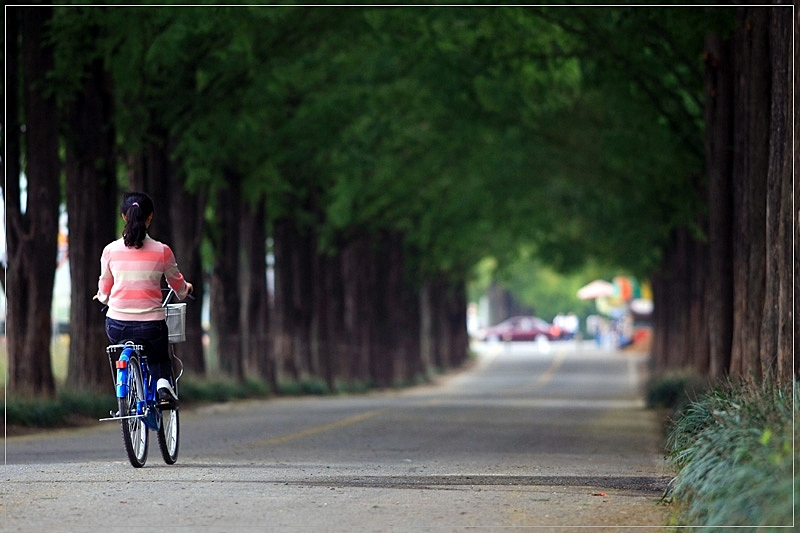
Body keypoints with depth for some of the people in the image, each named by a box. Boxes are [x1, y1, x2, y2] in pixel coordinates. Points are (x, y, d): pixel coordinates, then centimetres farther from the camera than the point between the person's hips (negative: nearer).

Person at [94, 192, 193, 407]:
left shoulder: (111, 250, -3)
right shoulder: (162, 251, -5)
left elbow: (103, 293, 9)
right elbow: (178, 285, 12)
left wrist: (103, 297, 33)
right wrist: (186, 289, 36)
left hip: (117, 326, 1)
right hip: (151, 325, -1)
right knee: (160, 359, 27)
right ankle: (163, 384, -2)